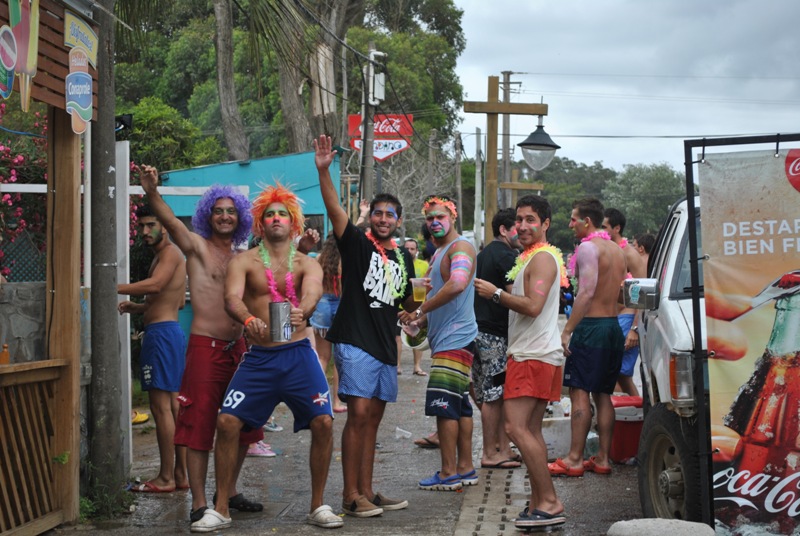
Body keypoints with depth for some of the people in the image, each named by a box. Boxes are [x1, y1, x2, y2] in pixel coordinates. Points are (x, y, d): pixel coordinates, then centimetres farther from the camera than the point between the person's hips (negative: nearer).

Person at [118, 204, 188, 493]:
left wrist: (113, 288, -26)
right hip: (169, 330, 11)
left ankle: (166, 478, -7)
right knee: (172, 405, 11)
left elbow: (155, 285, -26)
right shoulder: (164, 254, 23)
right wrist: (137, 307, 19)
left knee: (161, 406, -9)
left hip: (162, 332, -11)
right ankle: (180, 474, 15)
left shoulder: (170, 251, -9)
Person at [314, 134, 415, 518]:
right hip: (355, 341, -6)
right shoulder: (357, 244, -3)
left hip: (385, 344, 6)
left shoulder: (403, 257, 14)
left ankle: (366, 491, 17)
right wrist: (323, 170, -31)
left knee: (373, 418, 10)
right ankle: (351, 496, -7)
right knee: (358, 414, -12)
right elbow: (335, 209, -19)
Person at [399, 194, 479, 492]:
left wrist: (420, 310, -22)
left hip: (455, 340, -10)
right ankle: (465, 468, 17)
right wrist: (420, 319, 6)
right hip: (445, 340, 10)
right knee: (459, 405, 12)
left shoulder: (461, 247, -11)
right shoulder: (439, 253, 21)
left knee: (443, 405, -11)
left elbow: (457, 284, -30)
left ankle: (449, 473, -6)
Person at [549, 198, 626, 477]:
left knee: (579, 393, -7)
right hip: (613, 326, 9)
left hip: (591, 327, -9)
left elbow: (587, 292, -21)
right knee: (603, 394, 12)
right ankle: (602, 458, 13)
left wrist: (567, 329, -20)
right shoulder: (617, 250, 16)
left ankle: (574, 460, -7)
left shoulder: (588, 248, -12)